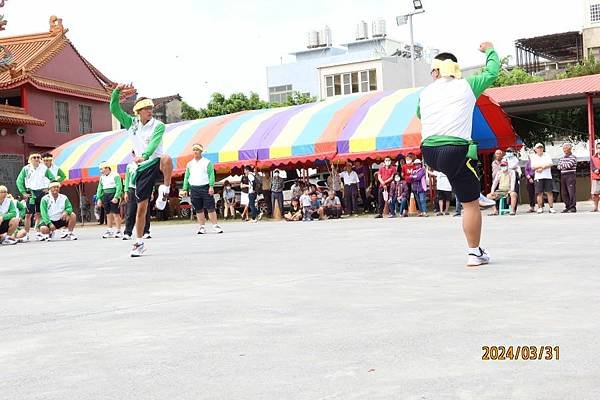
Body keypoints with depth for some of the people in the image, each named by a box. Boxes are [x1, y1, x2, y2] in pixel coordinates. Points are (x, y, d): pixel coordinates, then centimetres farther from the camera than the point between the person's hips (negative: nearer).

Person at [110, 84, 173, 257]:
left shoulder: (158, 125, -6)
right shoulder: (131, 123, 8)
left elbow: (154, 143, -23)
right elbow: (114, 109, 4)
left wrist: (144, 155, -40)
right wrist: (117, 91, -10)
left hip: (156, 163, -3)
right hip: (142, 168, 3)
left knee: (166, 159, -41)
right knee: (141, 207, 2)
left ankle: (164, 190, -19)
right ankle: (139, 243, 15)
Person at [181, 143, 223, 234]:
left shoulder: (207, 162, 4)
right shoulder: (190, 164, 15)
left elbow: (211, 175, -3)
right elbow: (186, 177, 15)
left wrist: (211, 186, -14)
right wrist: (185, 189, 6)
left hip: (205, 187, -3)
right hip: (194, 189, 3)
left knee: (210, 208, -6)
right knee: (199, 209, 5)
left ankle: (215, 226, -2)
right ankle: (202, 227, 10)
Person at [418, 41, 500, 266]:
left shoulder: (425, 93, 15)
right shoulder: (466, 85, 7)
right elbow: (492, 72, 21)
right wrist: (489, 50, 39)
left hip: (428, 153, 5)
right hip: (454, 151, -4)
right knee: (470, 204, 6)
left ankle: (478, 195, 32)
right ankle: (475, 253, 9)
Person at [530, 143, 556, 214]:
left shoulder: (547, 155, 12)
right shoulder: (533, 157, 10)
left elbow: (550, 164, -2)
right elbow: (533, 167, -3)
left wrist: (542, 168, -13)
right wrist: (544, 165, -7)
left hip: (547, 176, 1)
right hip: (538, 177, 0)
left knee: (549, 192, -3)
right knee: (539, 193, -3)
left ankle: (551, 208, -3)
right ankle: (540, 208, 1)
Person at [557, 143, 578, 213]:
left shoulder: (573, 157, -2)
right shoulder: (562, 158, 17)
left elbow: (569, 165, -14)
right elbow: (558, 167, 10)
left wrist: (562, 165, 2)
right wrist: (565, 166, -7)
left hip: (570, 175, -7)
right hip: (563, 176, 7)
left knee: (571, 192, -8)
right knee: (564, 192, 5)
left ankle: (573, 207, -6)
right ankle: (567, 207, 11)